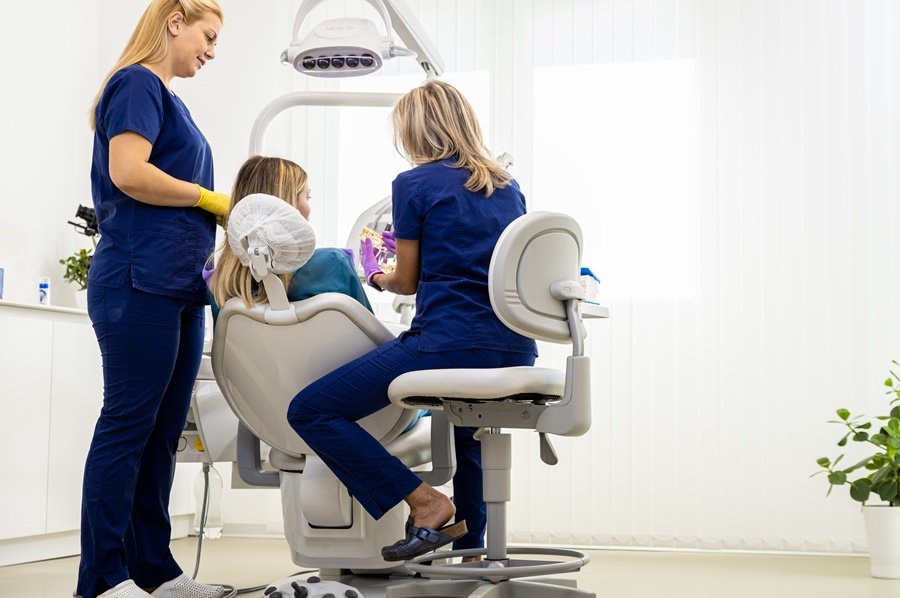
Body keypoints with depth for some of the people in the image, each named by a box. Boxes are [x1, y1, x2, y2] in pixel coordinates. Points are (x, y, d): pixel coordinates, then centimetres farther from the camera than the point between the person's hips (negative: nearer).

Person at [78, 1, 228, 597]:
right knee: (128, 424, -8)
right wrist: (211, 199, -7)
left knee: (162, 433, 8)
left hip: (179, 286, 9)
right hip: (140, 280, -9)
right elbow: (128, 173, -17)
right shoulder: (137, 84, -3)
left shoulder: (170, 100, 24)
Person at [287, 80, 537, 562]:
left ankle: (425, 503, -6)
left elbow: (408, 281, 6)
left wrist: (377, 277, 29)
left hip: (448, 342, -8)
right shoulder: (507, 187, 16)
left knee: (309, 412, -1)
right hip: (516, 354, 8)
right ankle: (469, 546, 39)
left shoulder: (414, 184, -1)